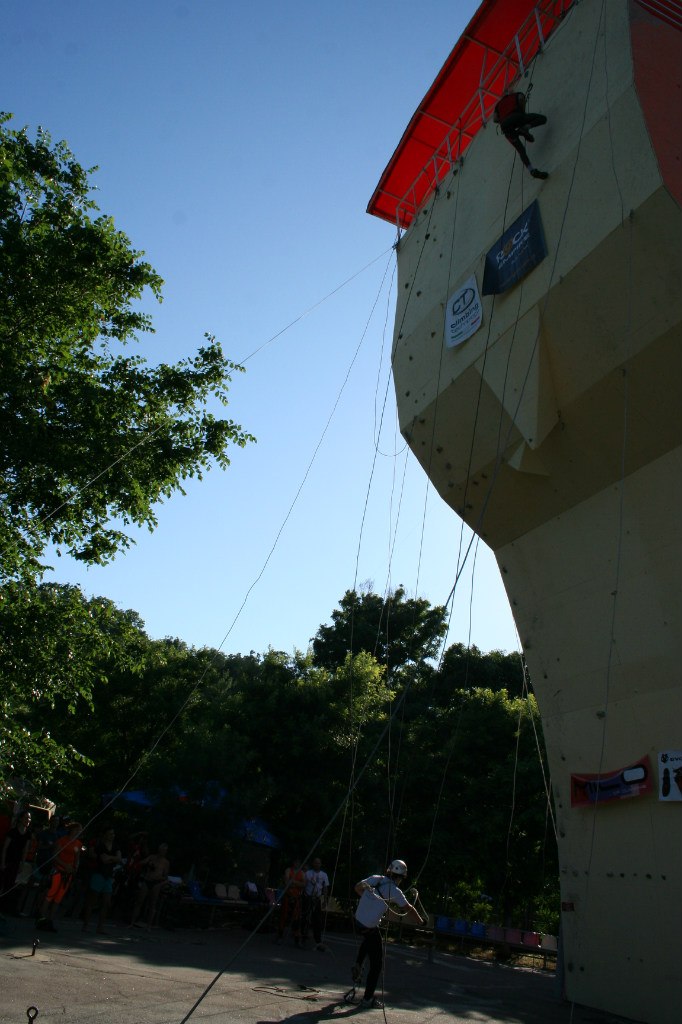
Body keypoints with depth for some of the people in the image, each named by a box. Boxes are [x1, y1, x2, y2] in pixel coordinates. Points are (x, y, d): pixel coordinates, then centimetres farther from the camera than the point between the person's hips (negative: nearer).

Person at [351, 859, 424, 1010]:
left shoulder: (375, 878, -1)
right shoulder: (395, 891, -15)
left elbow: (358, 887, 14)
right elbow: (409, 910, -6)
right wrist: (421, 922, 10)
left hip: (357, 921, 7)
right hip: (370, 928, -7)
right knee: (376, 964, 8)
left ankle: (357, 965, 26)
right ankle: (368, 999, 12)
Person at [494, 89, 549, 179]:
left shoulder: (499, 104, 36)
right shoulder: (516, 95, 29)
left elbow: (495, 119, 21)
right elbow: (521, 98, 5)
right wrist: (523, 112, 16)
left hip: (504, 125, 4)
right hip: (515, 117, -4)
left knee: (521, 150, 7)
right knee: (542, 118, 6)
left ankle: (532, 170, -12)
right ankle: (524, 128, -19)